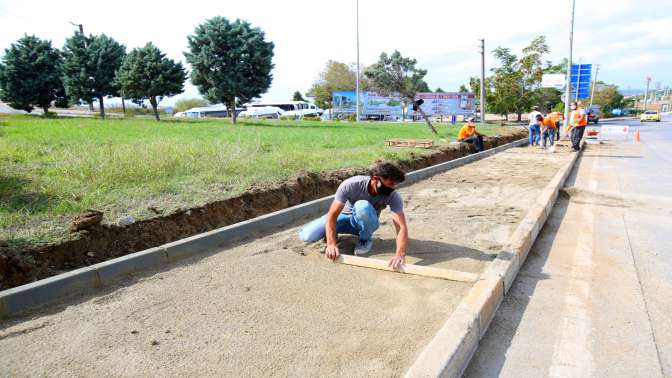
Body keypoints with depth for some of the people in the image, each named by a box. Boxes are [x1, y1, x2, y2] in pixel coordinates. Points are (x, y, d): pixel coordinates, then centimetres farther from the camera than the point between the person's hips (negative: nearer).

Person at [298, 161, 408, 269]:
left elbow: (401, 226, -33)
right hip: (345, 217, 0)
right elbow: (332, 215, -30)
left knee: (362, 207, -38)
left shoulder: (393, 195, -28)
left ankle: (366, 238, -8)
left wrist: (400, 254, -49)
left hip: (366, 223, 0)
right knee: (306, 236, -22)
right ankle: (331, 231, 11)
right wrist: (331, 244, -41)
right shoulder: (350, 185, -31)